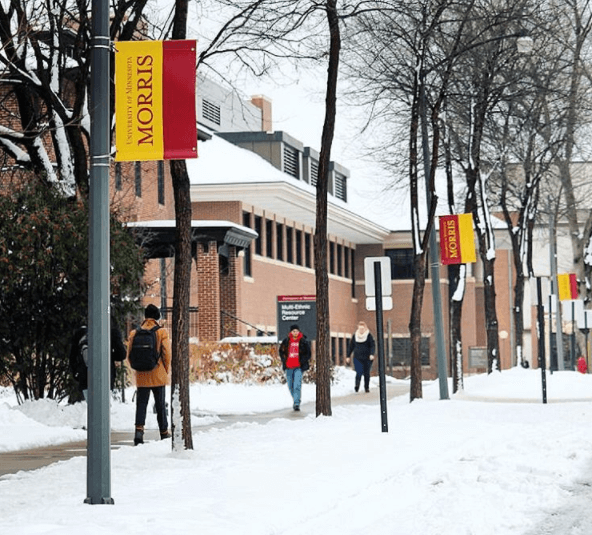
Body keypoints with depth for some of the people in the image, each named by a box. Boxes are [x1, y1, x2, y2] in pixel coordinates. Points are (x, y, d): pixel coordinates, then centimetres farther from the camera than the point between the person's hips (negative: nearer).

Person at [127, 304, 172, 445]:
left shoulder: (134, 333, 0)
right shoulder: (162, 332, -7)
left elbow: (129, 356, 4)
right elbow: (167, 354, -7)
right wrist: (167, 371, 8)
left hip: (141, 376, 1)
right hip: (158, 375, -1)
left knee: (141, 403, 4)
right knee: (160, 404, 10)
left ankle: (139, 428, -17)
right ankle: (164, 432, 19)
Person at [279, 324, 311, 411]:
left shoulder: (303, 341, 1)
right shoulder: (286, 341, 6)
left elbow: (308, 352, 8)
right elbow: (281, 351, 17)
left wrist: (304, 361, -3)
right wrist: (284, 360, 5)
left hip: (299, 367, -3)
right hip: (288, 367, 3)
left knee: (297, 385, -16)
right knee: (290, 386, 10)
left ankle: (297, 403, -17)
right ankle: (296, 400, 31)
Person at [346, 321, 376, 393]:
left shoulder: (369, 335, 0)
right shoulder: (355, 336, 7)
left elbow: (373, 345, -6)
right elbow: (351, 346, 14)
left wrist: (371, 354, -21)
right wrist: (348, 356, 12)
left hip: (367, 358, -1)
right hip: (357, 358, 1)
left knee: (366, 373, 6)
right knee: (359, 372, -16)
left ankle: (367, 387, 17)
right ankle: (357, 385, -27)